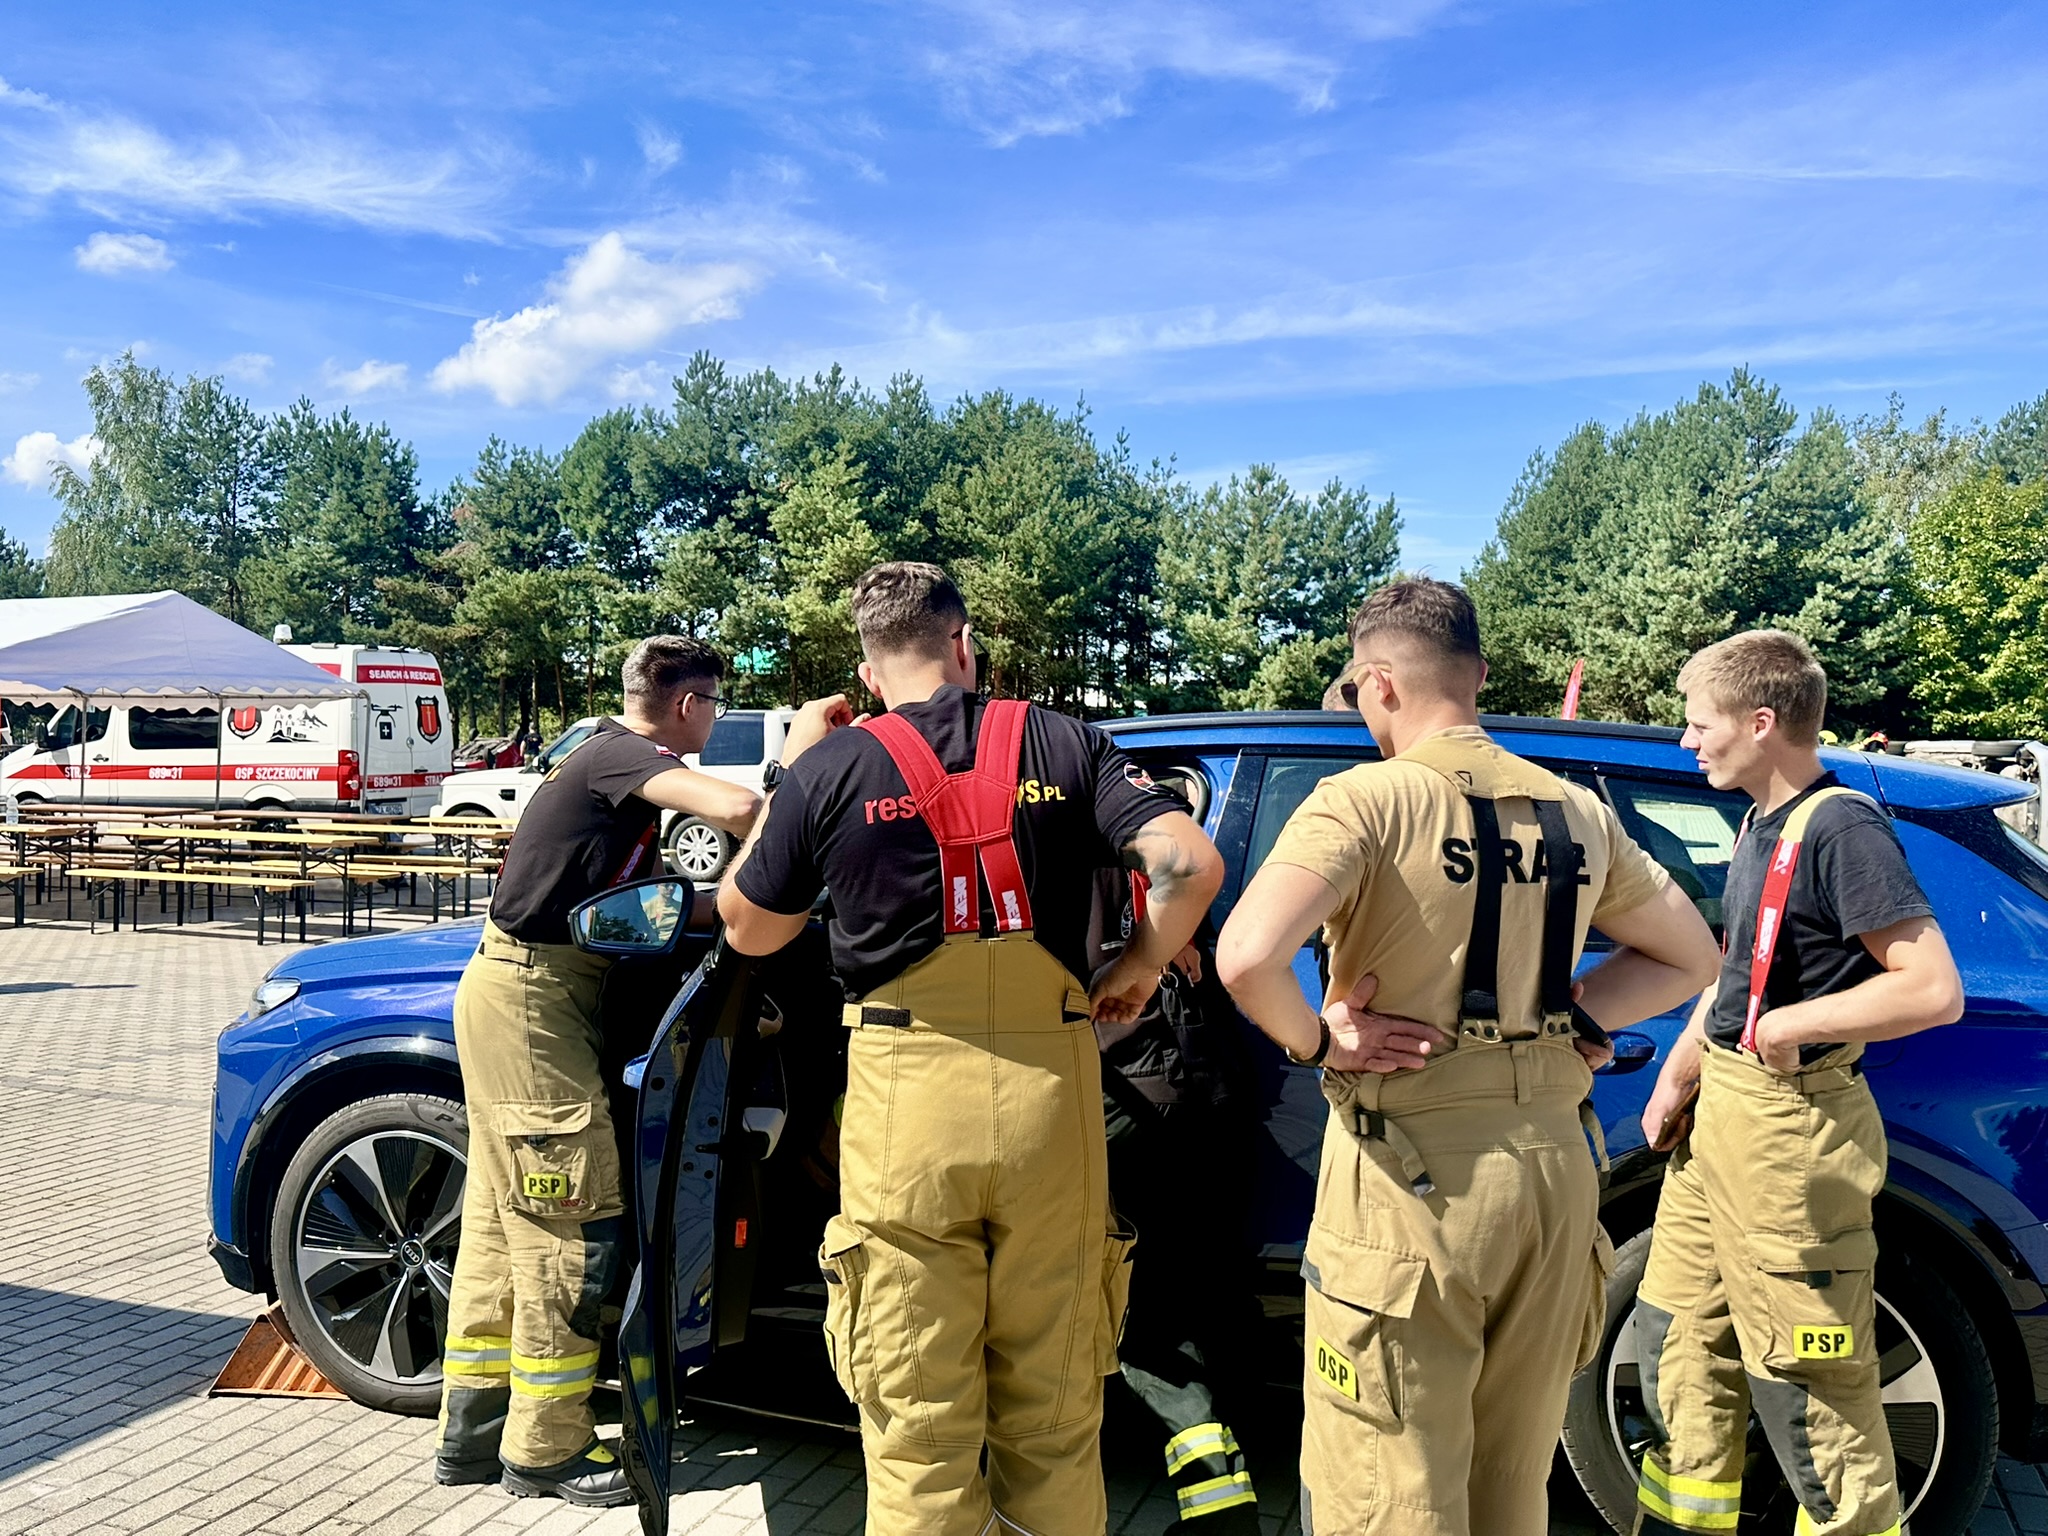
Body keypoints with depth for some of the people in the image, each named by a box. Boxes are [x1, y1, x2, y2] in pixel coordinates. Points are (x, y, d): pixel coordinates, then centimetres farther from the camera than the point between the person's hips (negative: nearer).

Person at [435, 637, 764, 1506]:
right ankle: (546, 1447, 6)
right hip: (533, 996, -10)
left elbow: (644, 892, 15)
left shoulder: (610, 758, 15)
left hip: (516, 988, 10)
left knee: (502, 1214, 13)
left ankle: (472, 1431, 23)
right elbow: (736, 807, -32)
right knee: (573, 1215, -5)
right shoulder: (626, 757, -16)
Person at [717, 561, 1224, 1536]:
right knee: (1053, 1418, 17)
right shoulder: (1059, 743, 3)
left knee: (917, 1426, 11)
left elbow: (749, 930, 11)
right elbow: (1190, 864, -7)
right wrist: (1140, 965, 10)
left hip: (907, 1103, -1)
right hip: (1050, 1096, 2)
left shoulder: (832, 766, -1)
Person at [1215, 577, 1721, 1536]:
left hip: (1410, 1172, -6)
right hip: (1554, 1160, 7)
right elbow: (1688, 956, 19)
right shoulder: (1576, 812, 7)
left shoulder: (1367, 799, -13)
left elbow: (1247, 958, -28)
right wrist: (1569, 1022, 10)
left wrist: (1313, 1041, -10)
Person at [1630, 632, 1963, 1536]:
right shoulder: (1761, 824, 12)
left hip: (1788, 1132, -10)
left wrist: (1786, 1027, -18)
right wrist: (1678, 1076, 15)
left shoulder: (1842, 829, -16)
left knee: (1808, 1391, 0)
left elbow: (1935, 990, -23)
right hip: (1718, 1117, 10)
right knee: (1679, 1345, 18)